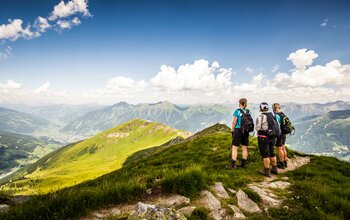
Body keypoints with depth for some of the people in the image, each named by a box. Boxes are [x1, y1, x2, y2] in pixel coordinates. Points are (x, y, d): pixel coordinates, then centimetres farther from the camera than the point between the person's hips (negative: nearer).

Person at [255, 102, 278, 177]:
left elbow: (257, 128, -17)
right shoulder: (272, 115, 5)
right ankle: (274, 169, 28)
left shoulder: (260, 117, -16)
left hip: (263, 138, -7)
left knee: (265, 154, 0)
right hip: (272, 137, 7)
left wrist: (256, 126, 5)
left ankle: (266, 171, 5)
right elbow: (276, 126, 8)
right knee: (272, 153, 18)